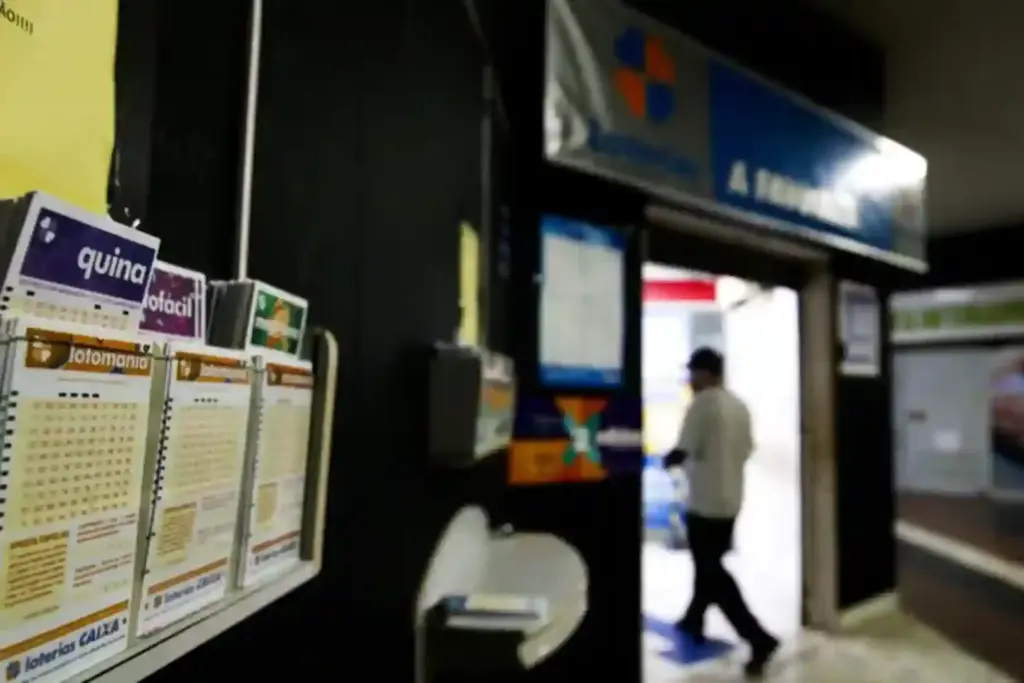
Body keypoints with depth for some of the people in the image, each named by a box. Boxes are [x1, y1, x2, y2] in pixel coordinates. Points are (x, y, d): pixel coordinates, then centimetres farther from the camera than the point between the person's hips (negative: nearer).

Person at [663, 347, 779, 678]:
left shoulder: (702, 403, -17)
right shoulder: (739, 405, 7)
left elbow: (682, 451, -18)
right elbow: (746, 450, 12)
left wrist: (669, 461, 3)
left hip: (705, 502, -9)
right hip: (731, 500, 9)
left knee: (713, 575, 1)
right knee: (710, 564, 21)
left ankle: (759, 639, -2)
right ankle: (693, 621, 36)